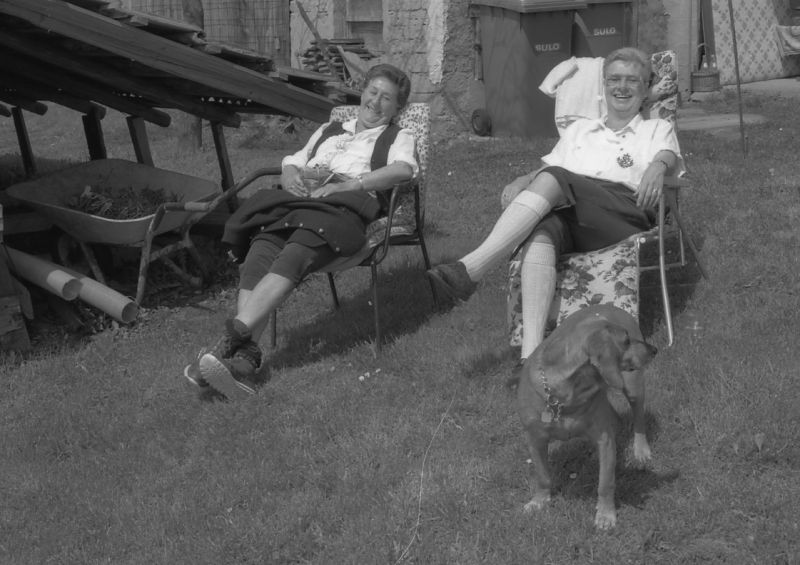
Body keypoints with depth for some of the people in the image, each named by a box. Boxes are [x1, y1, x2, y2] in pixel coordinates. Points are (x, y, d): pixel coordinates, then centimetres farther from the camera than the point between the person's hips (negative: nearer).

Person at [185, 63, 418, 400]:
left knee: (292, 258, -36)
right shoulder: (328, 131, 39)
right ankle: (246, 356, -44)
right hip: (295, 203, 4)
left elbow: (404, 169, 0)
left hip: (343, 208, -4)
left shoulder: (398, 138, 23)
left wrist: (346, 184, -11)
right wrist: (292, 179, 7)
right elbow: (291, 163, 34)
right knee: (256, 260, -29)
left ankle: (232, 338, -48)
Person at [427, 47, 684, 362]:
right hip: (568, 217, 3)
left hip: (627, 213, -2)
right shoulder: (579, 129, 36)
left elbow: (669, 157, 3)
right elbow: (544, 168, 27)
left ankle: (469, 269, -44)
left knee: (552, 179, -32)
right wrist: (521, 183, 2)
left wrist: (658, 166, -23)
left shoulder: (657, 129, 26)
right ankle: (531, 353, -53)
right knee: (539, 234, -37)